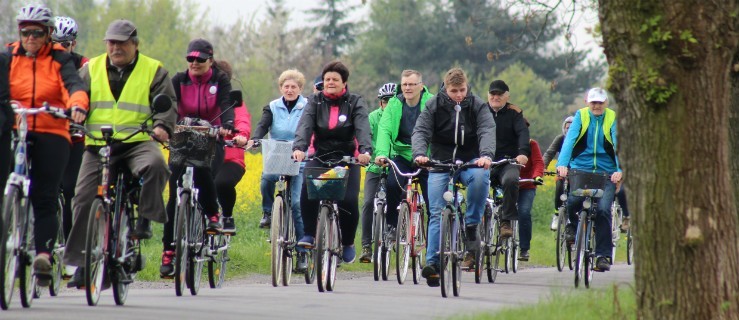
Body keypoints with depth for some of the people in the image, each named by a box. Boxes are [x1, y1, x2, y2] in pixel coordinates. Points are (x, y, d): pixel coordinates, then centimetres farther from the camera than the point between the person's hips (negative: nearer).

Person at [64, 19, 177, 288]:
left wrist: (162, 126, -20)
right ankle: (80, 263, 3)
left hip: (138, 142, -3)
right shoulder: (91, 70, 15)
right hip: (97, 145, 3)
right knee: (84, 200, -5)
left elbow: (167, 104, 1)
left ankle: (146, 218, -16)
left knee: (155, 165, -36)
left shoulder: (153, 71, 8)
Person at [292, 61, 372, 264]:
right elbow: (305, 126, -13)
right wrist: (299, 147, -34)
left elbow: (363, 128, -15)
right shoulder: (315, 102, 4)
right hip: (320, 157, 1)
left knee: (349, 201, -18)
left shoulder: (355, 103, 1)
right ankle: (309, 234, -12)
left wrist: (365, 150, -36)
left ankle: (348, 243, 7)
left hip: (347, 159, -1)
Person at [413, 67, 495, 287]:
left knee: (480, 177, -34)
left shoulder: (477, 106, -1)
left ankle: (472, 224, -17)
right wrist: (419, 153, -31)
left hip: (470, 161, 0)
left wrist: (486, 155, -35)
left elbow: (487, 131, -14)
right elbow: (420, 131, -10)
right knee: (437, 213, -11)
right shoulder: (434, 106, -1)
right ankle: (432, 262, -11)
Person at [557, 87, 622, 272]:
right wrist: (562, 163, -27)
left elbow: (618, 144, -12)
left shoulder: (613, 118, 0)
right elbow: (570, 139, -11)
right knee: (572, 201, -24)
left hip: (606, 172, 0)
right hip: (580, 169, 0)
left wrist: (619, 170, -28)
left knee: (603, 209, -15)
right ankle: (573, 224, 12)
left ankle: (603, 255, -5)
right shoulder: (581, 116, 2)